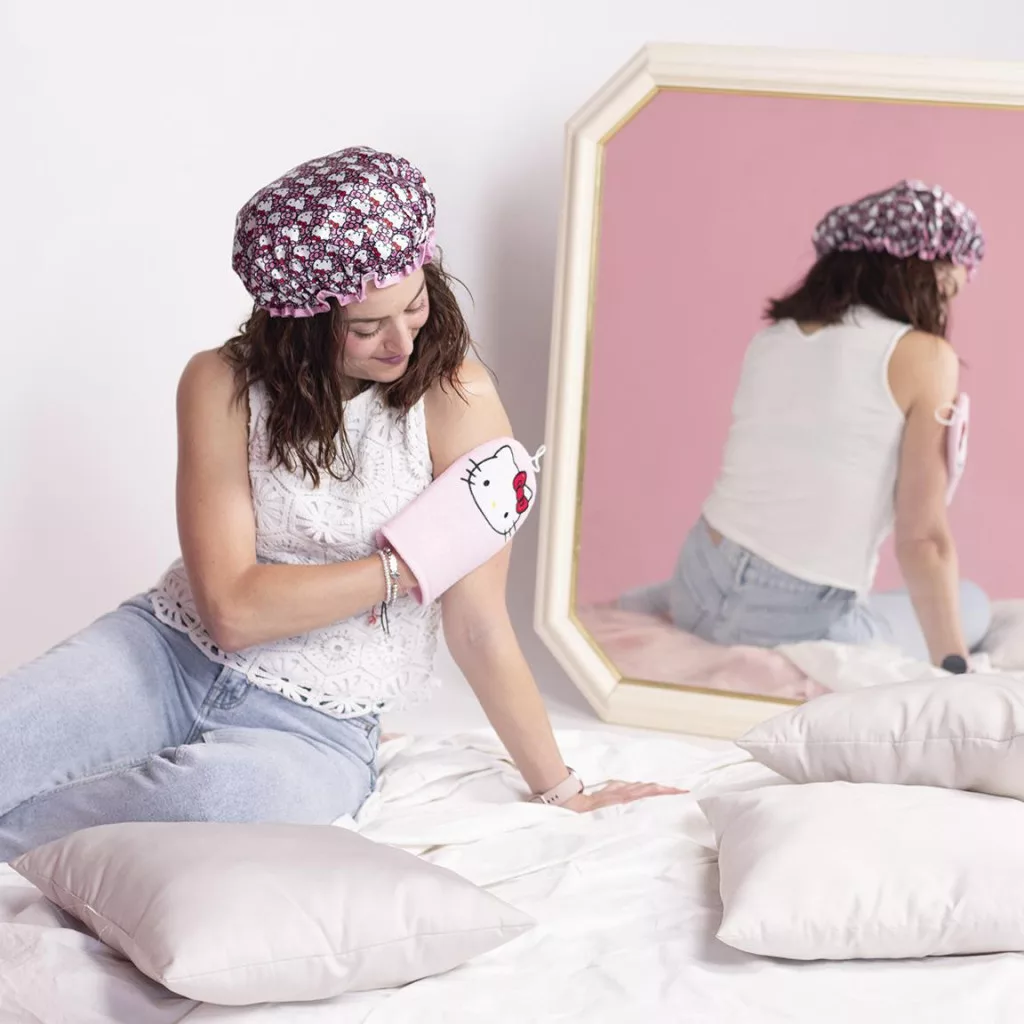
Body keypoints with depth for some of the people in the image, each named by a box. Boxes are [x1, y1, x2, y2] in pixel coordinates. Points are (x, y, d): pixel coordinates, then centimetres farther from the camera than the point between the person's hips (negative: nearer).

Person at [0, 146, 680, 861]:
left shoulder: (457, 399, -12)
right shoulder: (223, 386, -7)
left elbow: (479, 627, -6)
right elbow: (232, 608, -14)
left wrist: (560, 792, -3)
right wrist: (408, 568, -17)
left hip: (315, 727, -2)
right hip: (172, 650, 2)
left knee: (218, 796, -38)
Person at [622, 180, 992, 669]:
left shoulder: (772, 336, 10)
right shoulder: (922, 355, -7)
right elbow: (923, 539, -9)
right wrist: (956, 671, -4)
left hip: (701, 582, 7)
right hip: (792, 626, -7)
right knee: (971, 606, 21)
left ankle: (666, 604, 13)